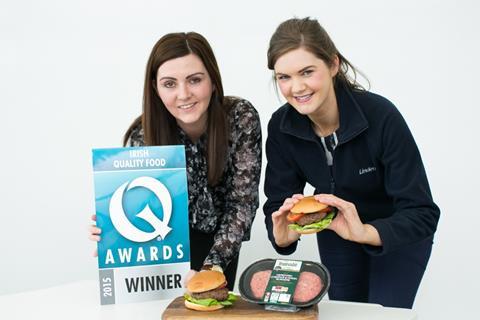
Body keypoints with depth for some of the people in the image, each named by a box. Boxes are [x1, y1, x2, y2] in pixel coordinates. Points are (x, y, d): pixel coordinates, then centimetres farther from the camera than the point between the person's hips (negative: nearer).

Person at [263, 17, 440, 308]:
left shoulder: (381, 116, -33)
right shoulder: (281, 127, -21)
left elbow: (423, 213, -32)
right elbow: (278, 203, -14)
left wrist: (364, 232, -49)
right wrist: (282, 235, -37)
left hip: (397, 234, -3)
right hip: (334, 232, 4)